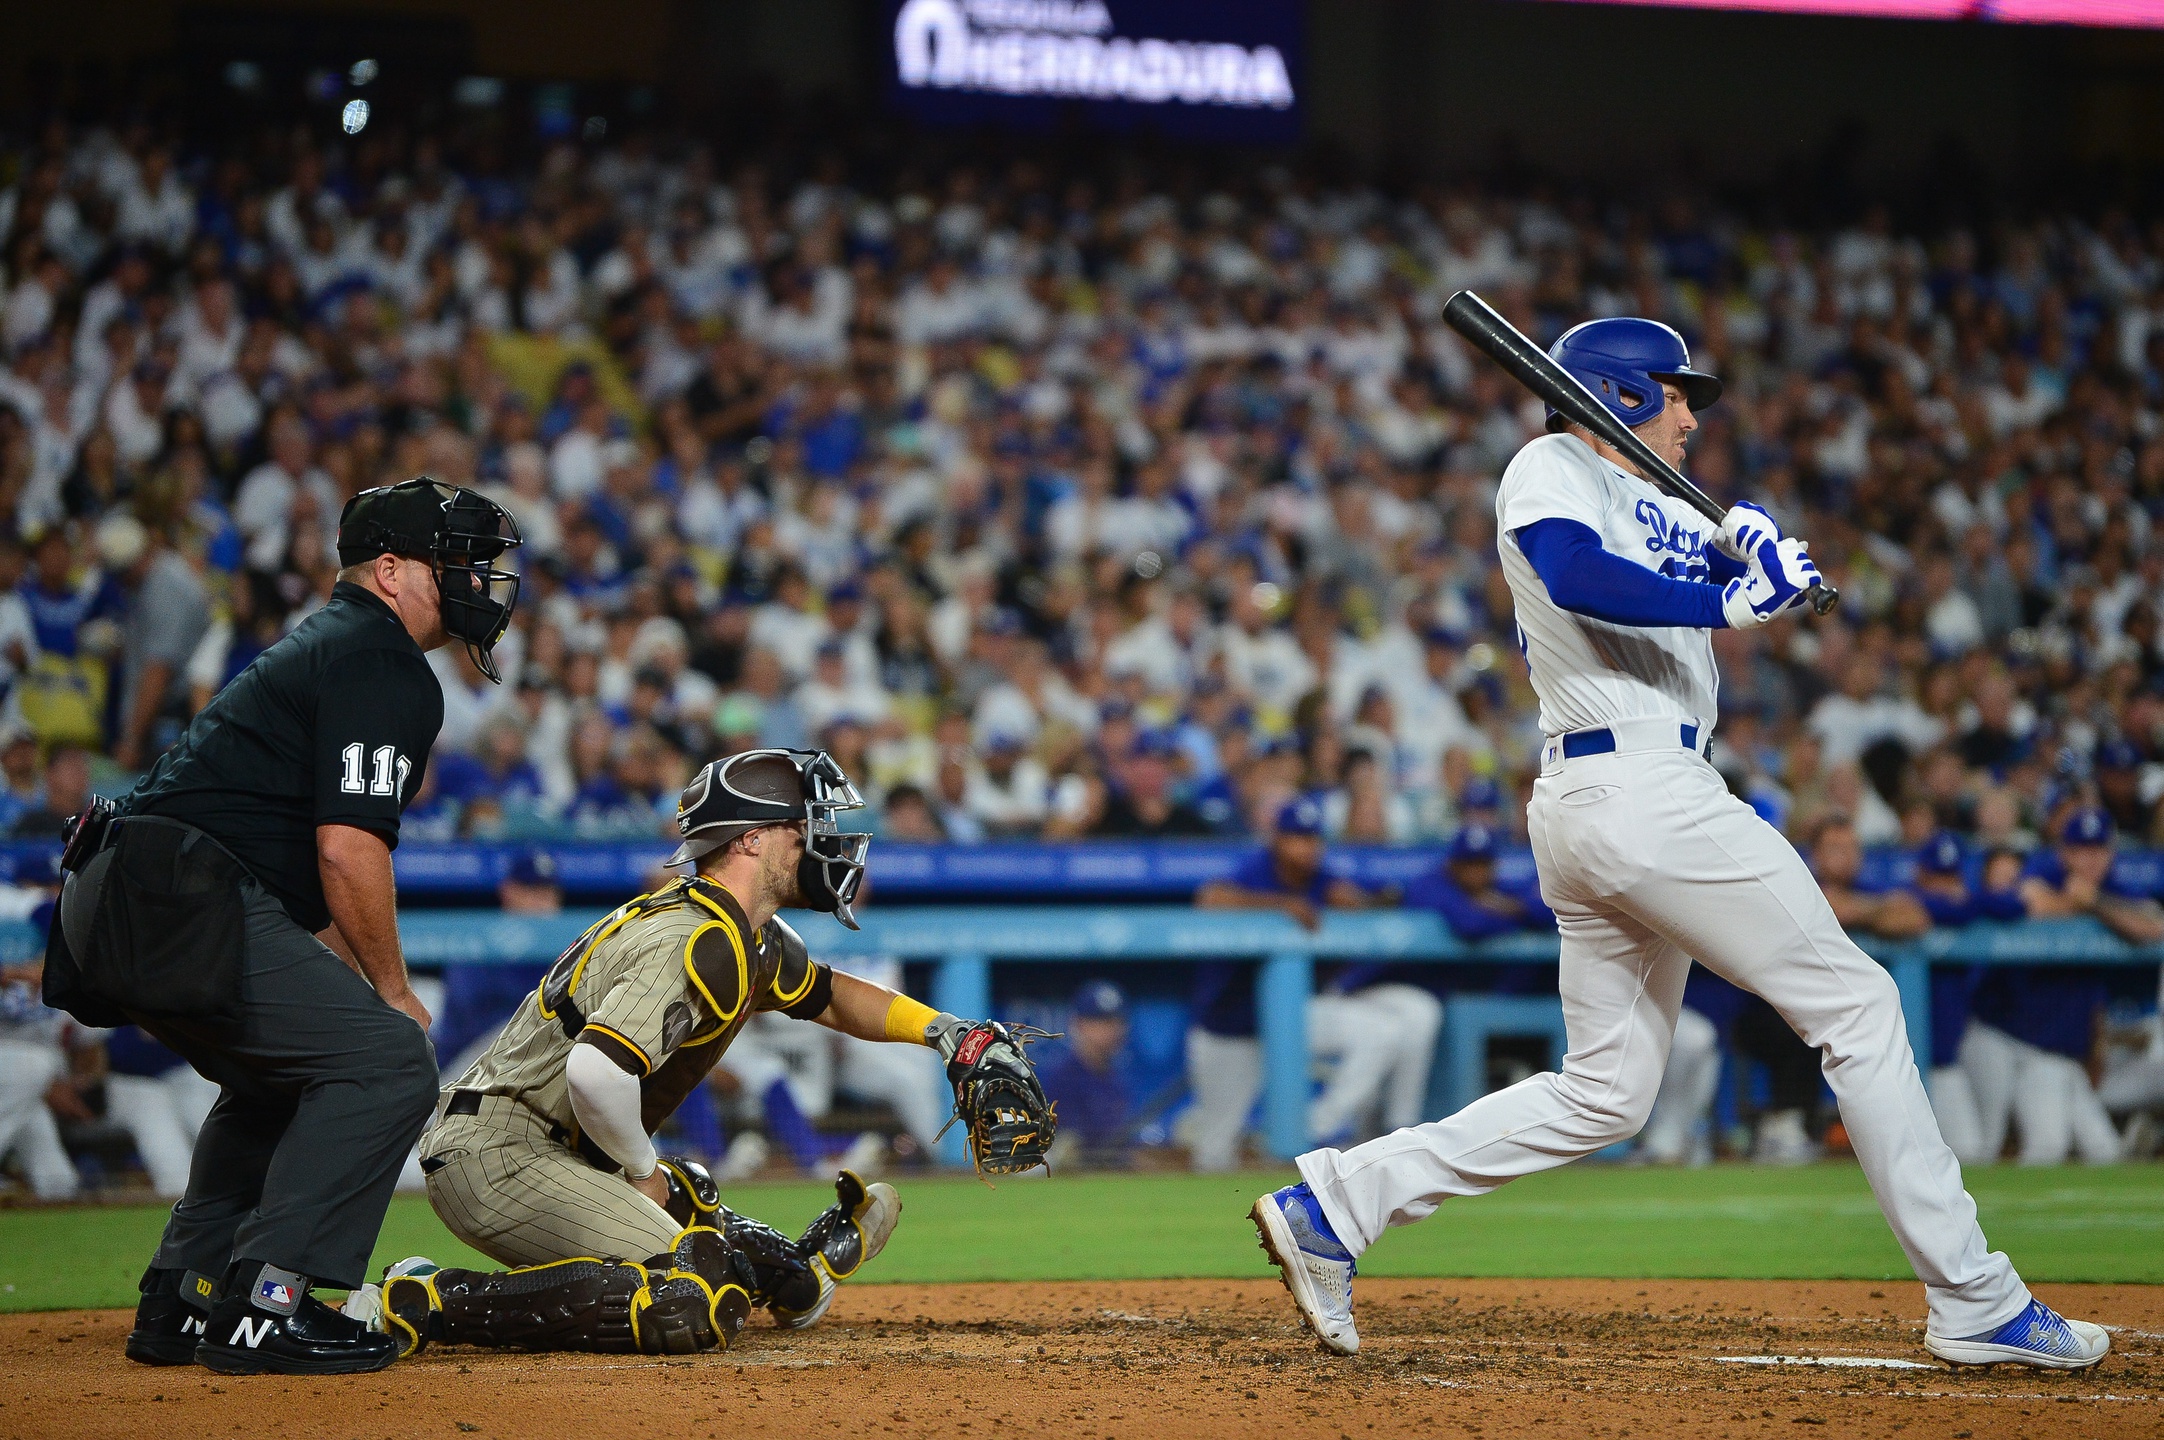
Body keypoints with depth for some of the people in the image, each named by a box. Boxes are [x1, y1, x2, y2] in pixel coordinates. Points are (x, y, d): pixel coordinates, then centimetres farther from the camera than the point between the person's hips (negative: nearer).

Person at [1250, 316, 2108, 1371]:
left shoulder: (1649, 503, 25)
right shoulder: (1552, 469, -4)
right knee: (1855, 1003, -5)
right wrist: (1727, 604, -22)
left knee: (1605, 1091, 10)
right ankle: (1974, 1304, -3)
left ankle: (1335, 1202, 4)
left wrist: (1754, 540, -8)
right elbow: (1575, 573, -24)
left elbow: (1749, 573, 14)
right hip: (1642, 790, -10)